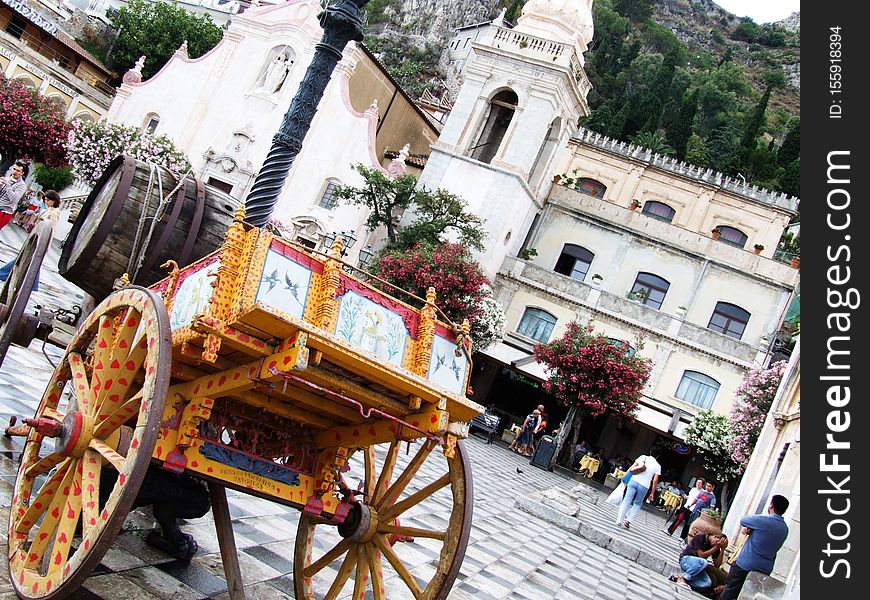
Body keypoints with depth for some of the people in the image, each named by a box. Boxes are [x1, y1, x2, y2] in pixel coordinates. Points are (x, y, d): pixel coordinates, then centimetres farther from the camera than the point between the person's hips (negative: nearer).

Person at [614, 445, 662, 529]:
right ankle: (629, 520, 4)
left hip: (634, 481, 0)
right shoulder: (657, 466, 8)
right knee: (637, 504, 17)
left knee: (627, 500, 1)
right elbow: (655, 480, 4)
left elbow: (632, 467, 2)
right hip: (644, 486, 0)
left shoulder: (643, 457, 8)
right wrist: (652, 493, 9)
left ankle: (619, 519, -7)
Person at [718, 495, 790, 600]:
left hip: (745, 565, -6)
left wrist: (749, 528, 16)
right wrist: (751, 531, 1)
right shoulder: (785, 529, 6)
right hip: (765, 570, 6)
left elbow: (743, 521, -2)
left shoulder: (764, 520, -17)